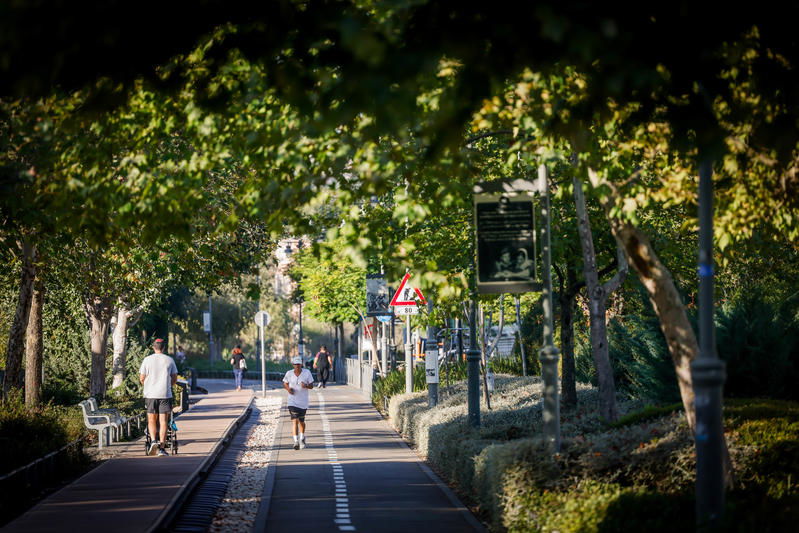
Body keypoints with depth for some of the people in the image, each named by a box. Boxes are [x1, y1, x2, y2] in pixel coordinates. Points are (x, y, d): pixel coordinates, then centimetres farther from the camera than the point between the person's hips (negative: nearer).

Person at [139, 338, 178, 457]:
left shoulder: (147, 360, 2)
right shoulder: (169, 360, 4)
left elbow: (142, 378, 3)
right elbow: (174, 379, 7)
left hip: (150, 394, 0)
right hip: (165, 394, 0)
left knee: (152, 421, 10)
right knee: (163, 422, 2)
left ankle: (154, 441, -12)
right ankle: (161, 447, -3)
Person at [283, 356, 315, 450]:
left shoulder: (307, 372, -5)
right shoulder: (289, 373, -3)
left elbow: (311, 386, -1)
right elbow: (285, 384, 12)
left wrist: (306, 386, -23)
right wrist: (288, 388, -11)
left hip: (303, 402, 1)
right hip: (292, 401, -1)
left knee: (301, 421, 14)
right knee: (294, 420, -16)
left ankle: (302, 438, 40)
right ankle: (296, 441, -19)